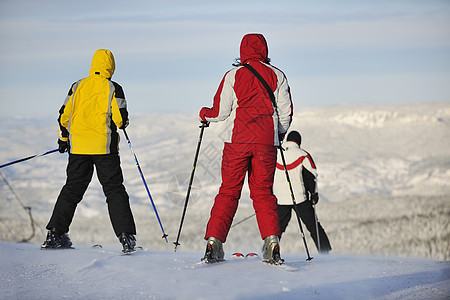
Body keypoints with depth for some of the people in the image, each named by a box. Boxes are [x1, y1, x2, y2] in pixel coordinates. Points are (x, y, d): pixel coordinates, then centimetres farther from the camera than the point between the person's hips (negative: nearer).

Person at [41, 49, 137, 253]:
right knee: (114, 190, 1)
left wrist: (63, 139, 24)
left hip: (78, 146, 3)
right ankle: (125, 236, -7)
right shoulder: (113, 88, -3)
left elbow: (64, 116, 10)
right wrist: (122, 122, 15)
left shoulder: (77, 87, 9)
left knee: (72, 189, 12)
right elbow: (121, 118, -9)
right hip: (104, 146, -3)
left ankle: (55, 233, 9)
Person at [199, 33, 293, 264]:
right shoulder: (277, 76, 6)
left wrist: (205, 114, 23)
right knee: (262, 191, 8)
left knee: (229, 191, 5)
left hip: (237, 140, -1)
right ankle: (272, 241, -8)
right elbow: (286, 112, 8)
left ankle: (214, 242, -2)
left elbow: (220, 112, 1)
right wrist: (279, 134, 27)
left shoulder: (233, 76, 1)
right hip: (266, 141, 1)